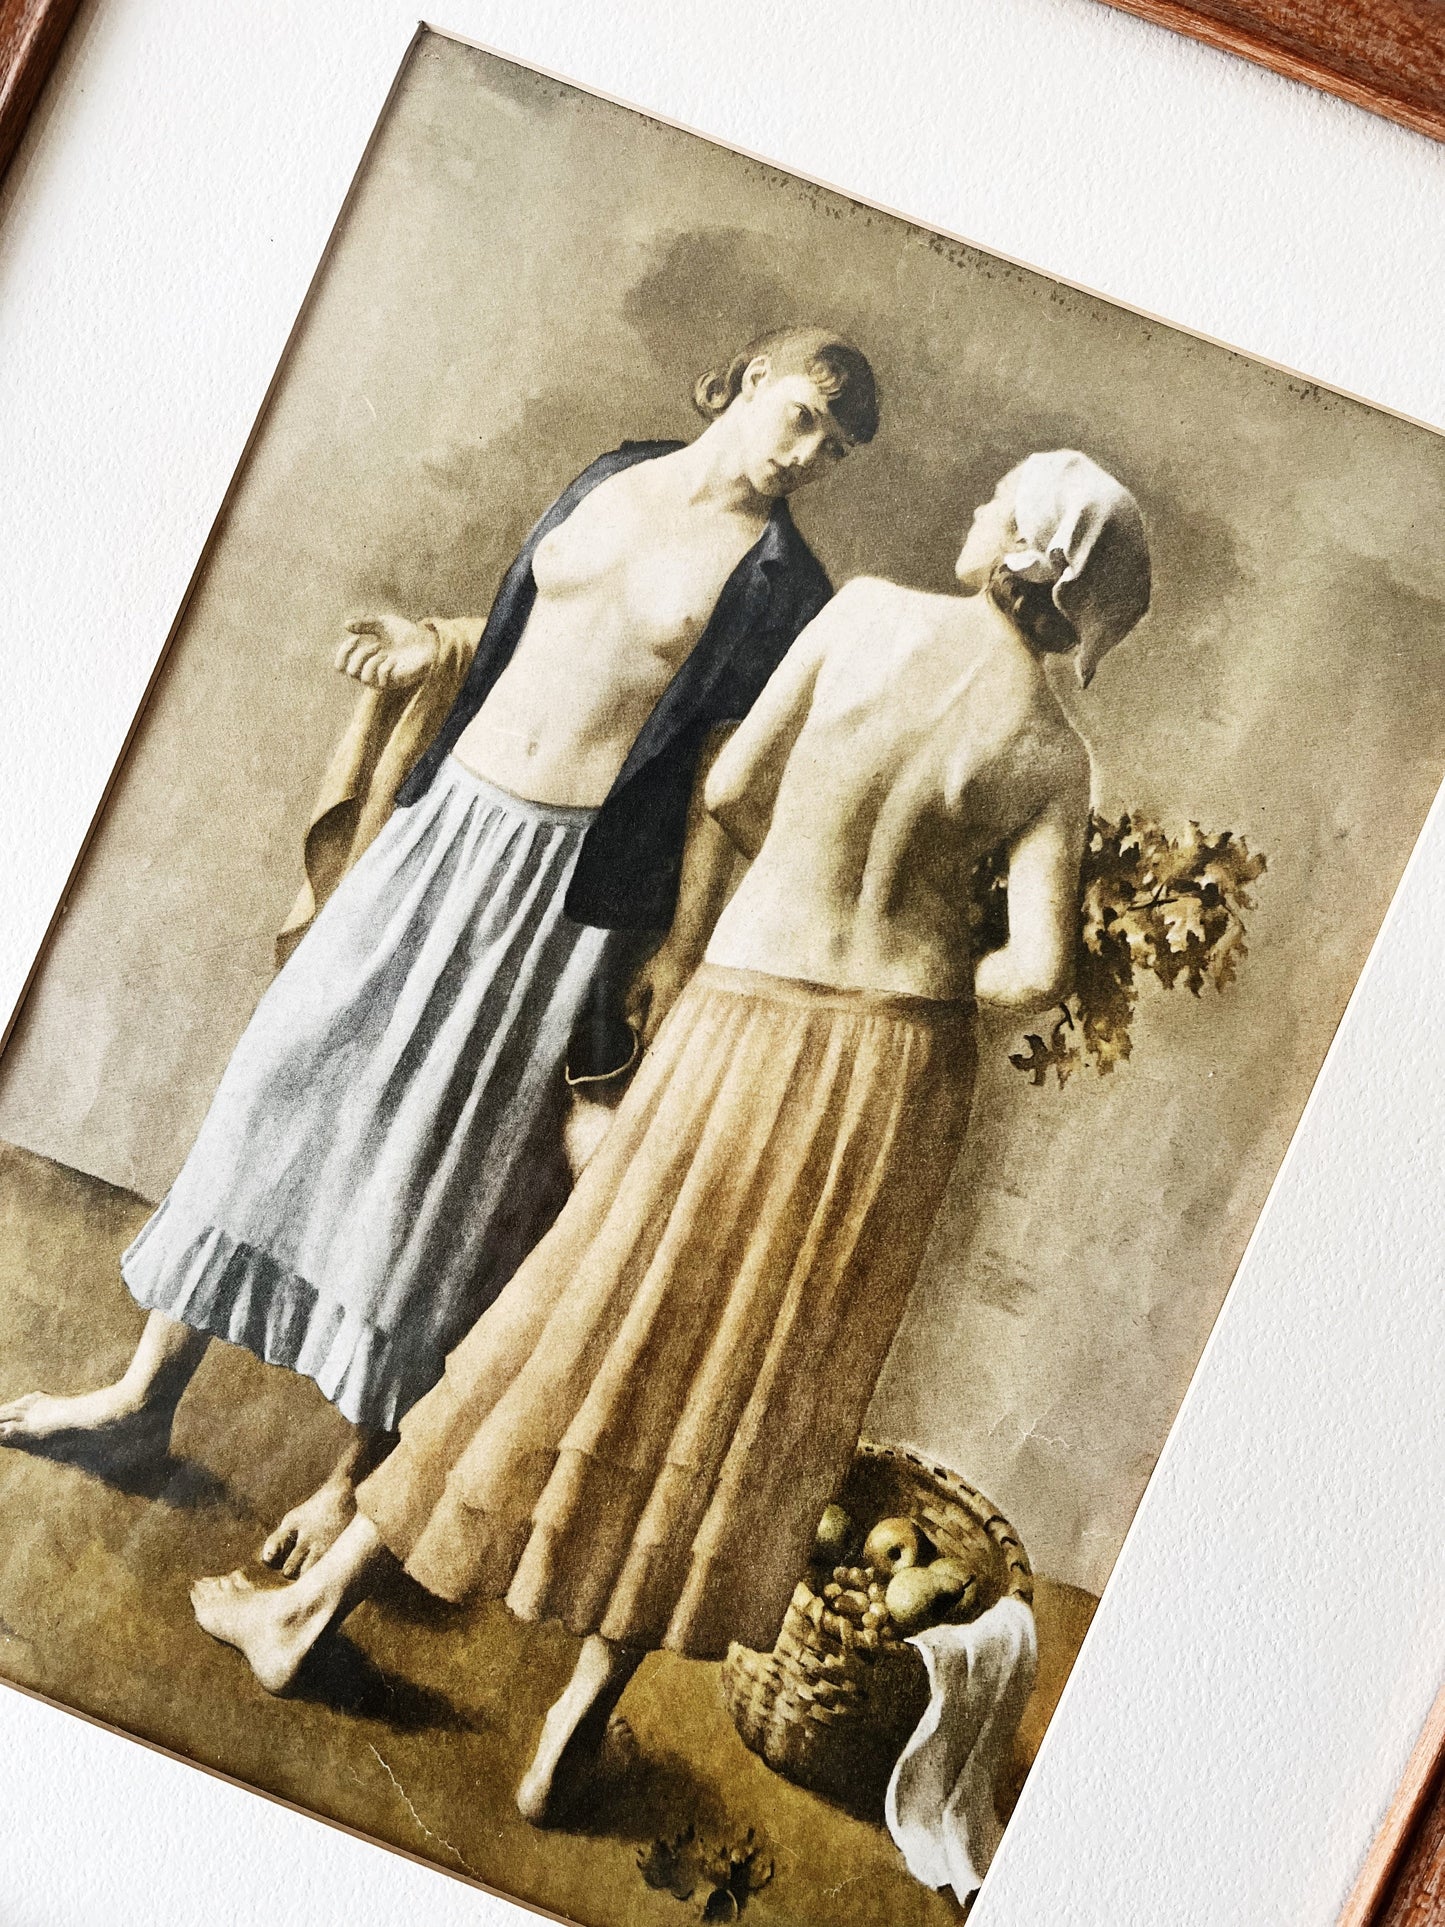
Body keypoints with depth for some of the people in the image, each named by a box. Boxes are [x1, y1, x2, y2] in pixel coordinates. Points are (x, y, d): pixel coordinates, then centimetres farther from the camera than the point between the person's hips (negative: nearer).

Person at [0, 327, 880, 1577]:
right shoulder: (614, 478, 10)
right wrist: (434, 649, 4)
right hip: (453, 817, 5)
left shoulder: (779, 581, -4)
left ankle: (362, 1473, 13)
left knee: (448, 1158, -2)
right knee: (294, 1072, 5)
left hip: (578, 875, -5)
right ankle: (148, 1392, 17)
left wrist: (687, 945, -12)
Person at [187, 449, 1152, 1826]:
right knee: (757, 1396, 12)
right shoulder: (1050, 757, -5)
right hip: (903, 1072, 1)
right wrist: (930, 975, 10)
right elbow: (1040, 971, -11)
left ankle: (313, 1604, 25)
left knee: (591, 1326, 11)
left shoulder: (866, 612, -7)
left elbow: (731, 790, -1)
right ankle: (583, 1716, 19)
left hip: (746, 1023, 0)